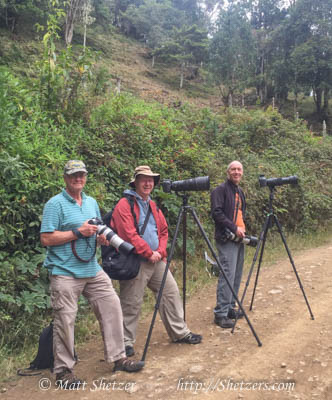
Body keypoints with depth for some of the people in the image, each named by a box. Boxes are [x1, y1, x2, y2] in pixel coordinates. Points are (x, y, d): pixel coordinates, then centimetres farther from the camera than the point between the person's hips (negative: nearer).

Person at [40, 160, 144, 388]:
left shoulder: (92, 203, 14)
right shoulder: (55, 204, -7)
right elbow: (46, 238, -14)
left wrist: (103, 238, -1)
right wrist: (78, 232, -18)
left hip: (93, 270, 7)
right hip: (65, 273, -6)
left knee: (112, 306, 4)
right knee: (65, 320, -1)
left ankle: (118, 358, 17)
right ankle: (63, 370, 16)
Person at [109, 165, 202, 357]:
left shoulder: (153, 205, 16)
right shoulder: (125, 205, -10)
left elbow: (164, 231, 17)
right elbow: (129, 235, -19)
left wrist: (160, 251, 0)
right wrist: (148, 253, -15)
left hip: (156, 260, 8)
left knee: (171, 292, 11)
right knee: (132, 303, 0)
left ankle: (180, 332, 26)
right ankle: (126, 343, 15)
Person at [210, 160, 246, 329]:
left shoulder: (240, 192, 20)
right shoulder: (220, 190, -7)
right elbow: (216, 212, -16)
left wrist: (243, 229, 11)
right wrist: (234, 228, -18)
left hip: (239, 238, 9)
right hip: (226, 239, -9)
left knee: (236, 275, 12)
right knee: (227, 274, -12)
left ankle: (230, 308, 22)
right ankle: (220, 313, -7)